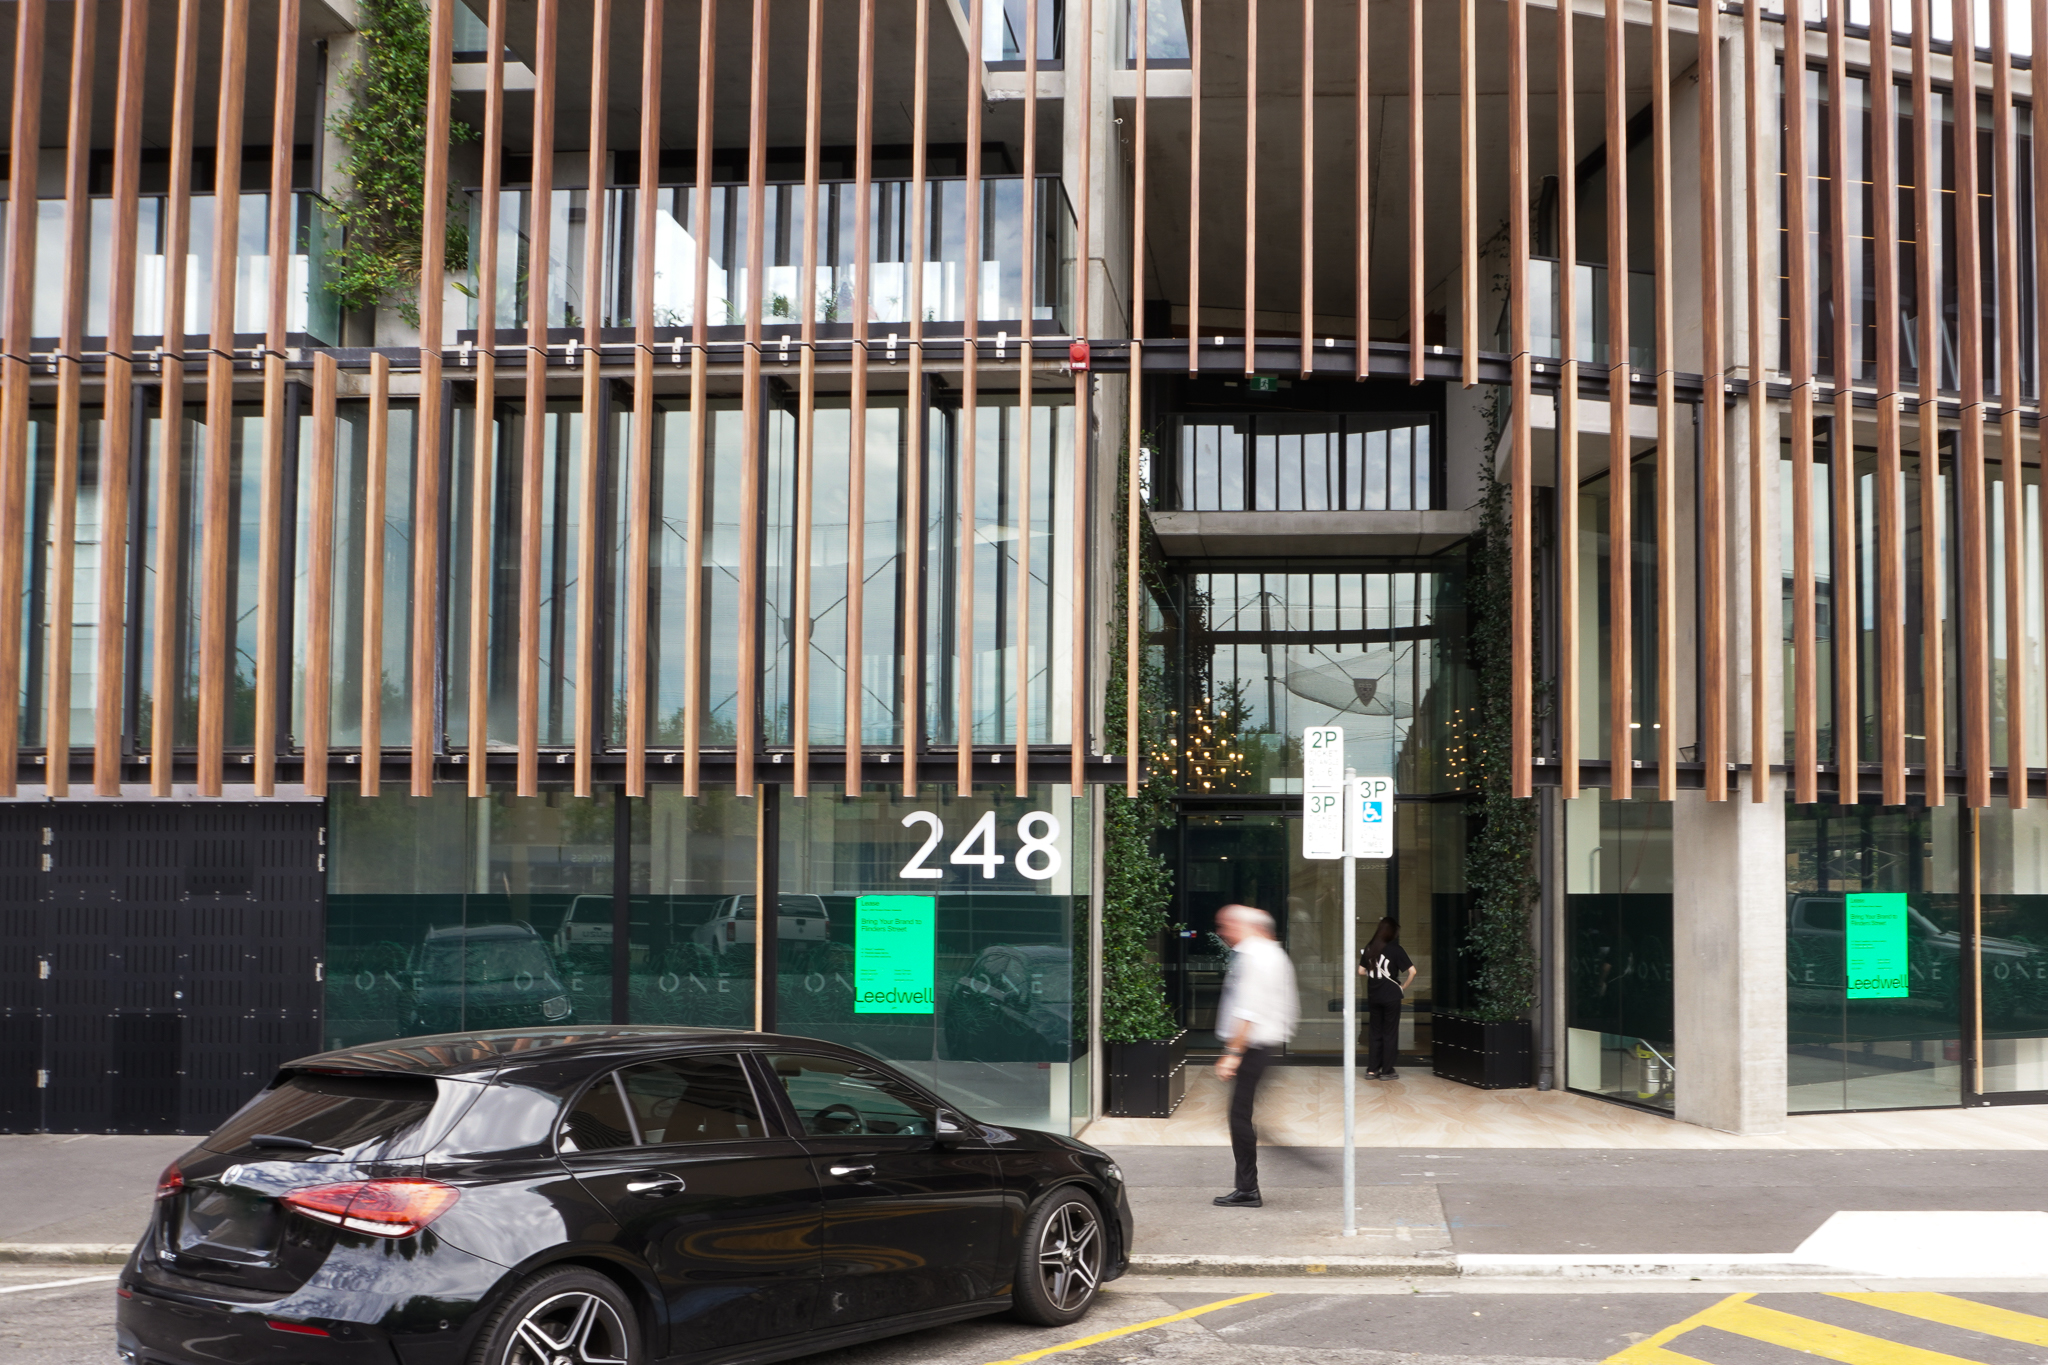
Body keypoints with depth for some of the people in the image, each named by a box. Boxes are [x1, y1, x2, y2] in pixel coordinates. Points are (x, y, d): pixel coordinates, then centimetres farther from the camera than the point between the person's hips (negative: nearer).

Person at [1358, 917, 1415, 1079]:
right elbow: (1412, 971, -15)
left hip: (1373, 997, 4)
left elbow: (1361, 971, 7)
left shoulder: (1369, 948, 3)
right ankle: (1386, 1072, 8)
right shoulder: (1395, 949, -10)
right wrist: (1403, 987, -2)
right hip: (1391, 997, -4)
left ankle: (1372, 1070, 13)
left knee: (1376, 1034, 14)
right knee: (1390, 1034, 6)